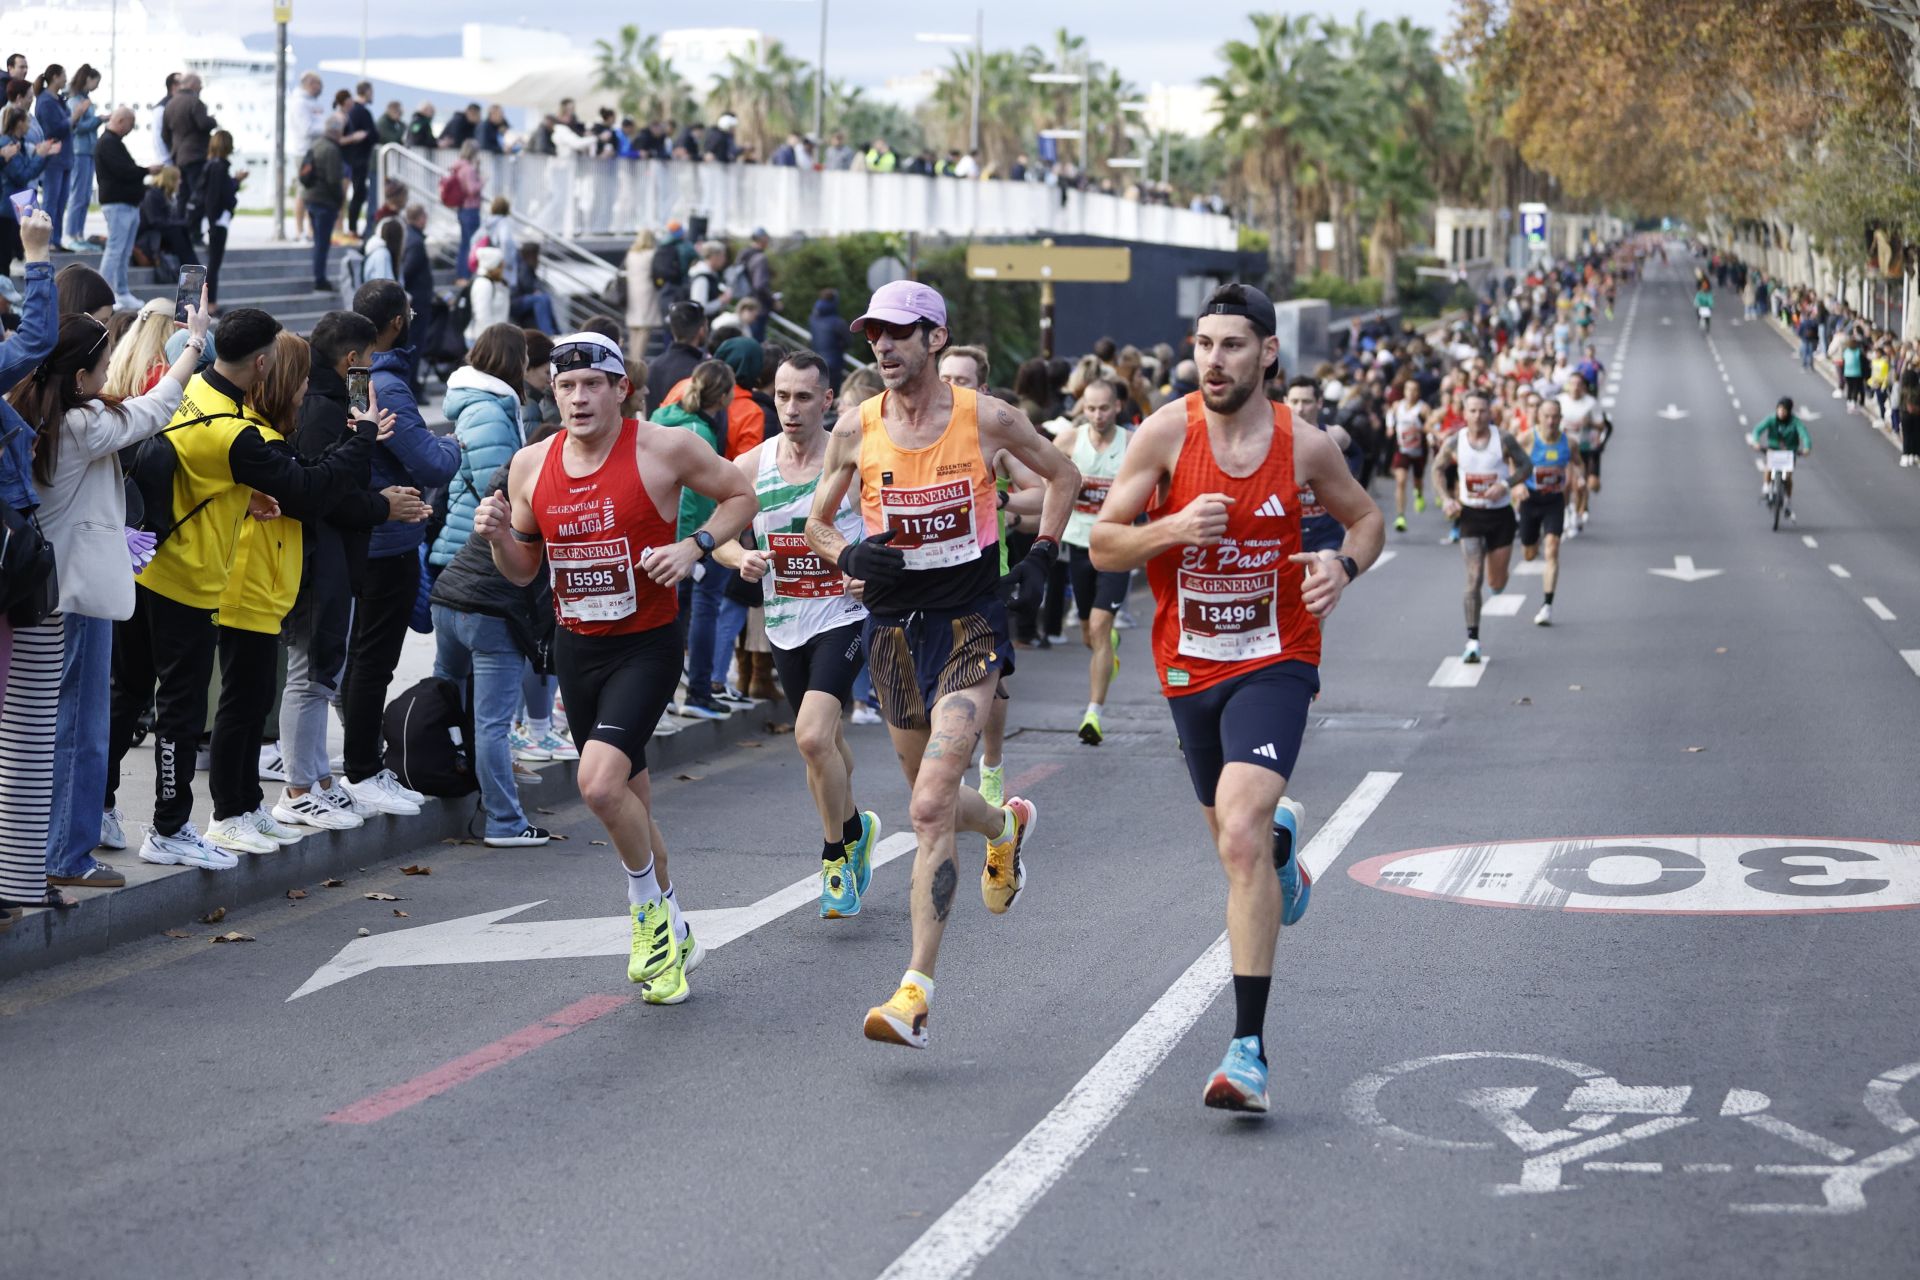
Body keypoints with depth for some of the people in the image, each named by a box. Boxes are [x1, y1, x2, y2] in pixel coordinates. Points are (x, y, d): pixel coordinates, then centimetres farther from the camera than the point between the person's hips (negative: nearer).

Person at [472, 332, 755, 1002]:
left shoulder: (664, 448, -11)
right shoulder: (531, 465, 1)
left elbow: (741, 496, 2)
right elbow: (523, 569, 12)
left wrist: (694, 546, -13)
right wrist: (497, 535, -9)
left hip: (647, 645, -5)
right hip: (575, 647, 5)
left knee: (600, 782, -23)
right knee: (628, 801, 14)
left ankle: (651, 906, 2)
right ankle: (671, 936, 33)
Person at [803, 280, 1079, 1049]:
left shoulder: (986, 420, -6)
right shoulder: (856, 430, -1)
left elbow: (1062, 474, 11)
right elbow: (816, 521, 11)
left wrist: (1042, 556, 2)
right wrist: (848, 556, -10)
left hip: (971, 627, -4)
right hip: (894, 629, 4)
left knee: (931, 806, -18)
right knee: (931, 803, 17)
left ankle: (916, 991, -18)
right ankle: (1006, 826, 54)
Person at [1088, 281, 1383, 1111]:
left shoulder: (1304, 447, -8)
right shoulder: (1167, 431, -8)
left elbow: (1366, 518, 11)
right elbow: (1103, 546, -5)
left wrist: (1343, 566, -11)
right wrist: (1172, 529, -24)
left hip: (1274, 665, -3)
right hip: (1189, 668, 3)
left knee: (1239, 837, -22)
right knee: (1233, 834, 20)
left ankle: (1249, 1049, -21)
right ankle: (1281, 841, 61)